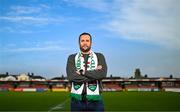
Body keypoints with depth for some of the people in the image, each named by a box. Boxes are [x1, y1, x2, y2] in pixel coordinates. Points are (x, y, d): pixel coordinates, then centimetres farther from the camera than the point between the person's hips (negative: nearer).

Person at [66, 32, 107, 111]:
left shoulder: (99, 56, 8)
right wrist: (94, 73, -10)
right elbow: (71, 76, -11)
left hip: (95, 99, 0)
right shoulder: (72, 58, 8)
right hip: (77, 99, 0)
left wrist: (82, 72, -11)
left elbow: (102, 74, -11)